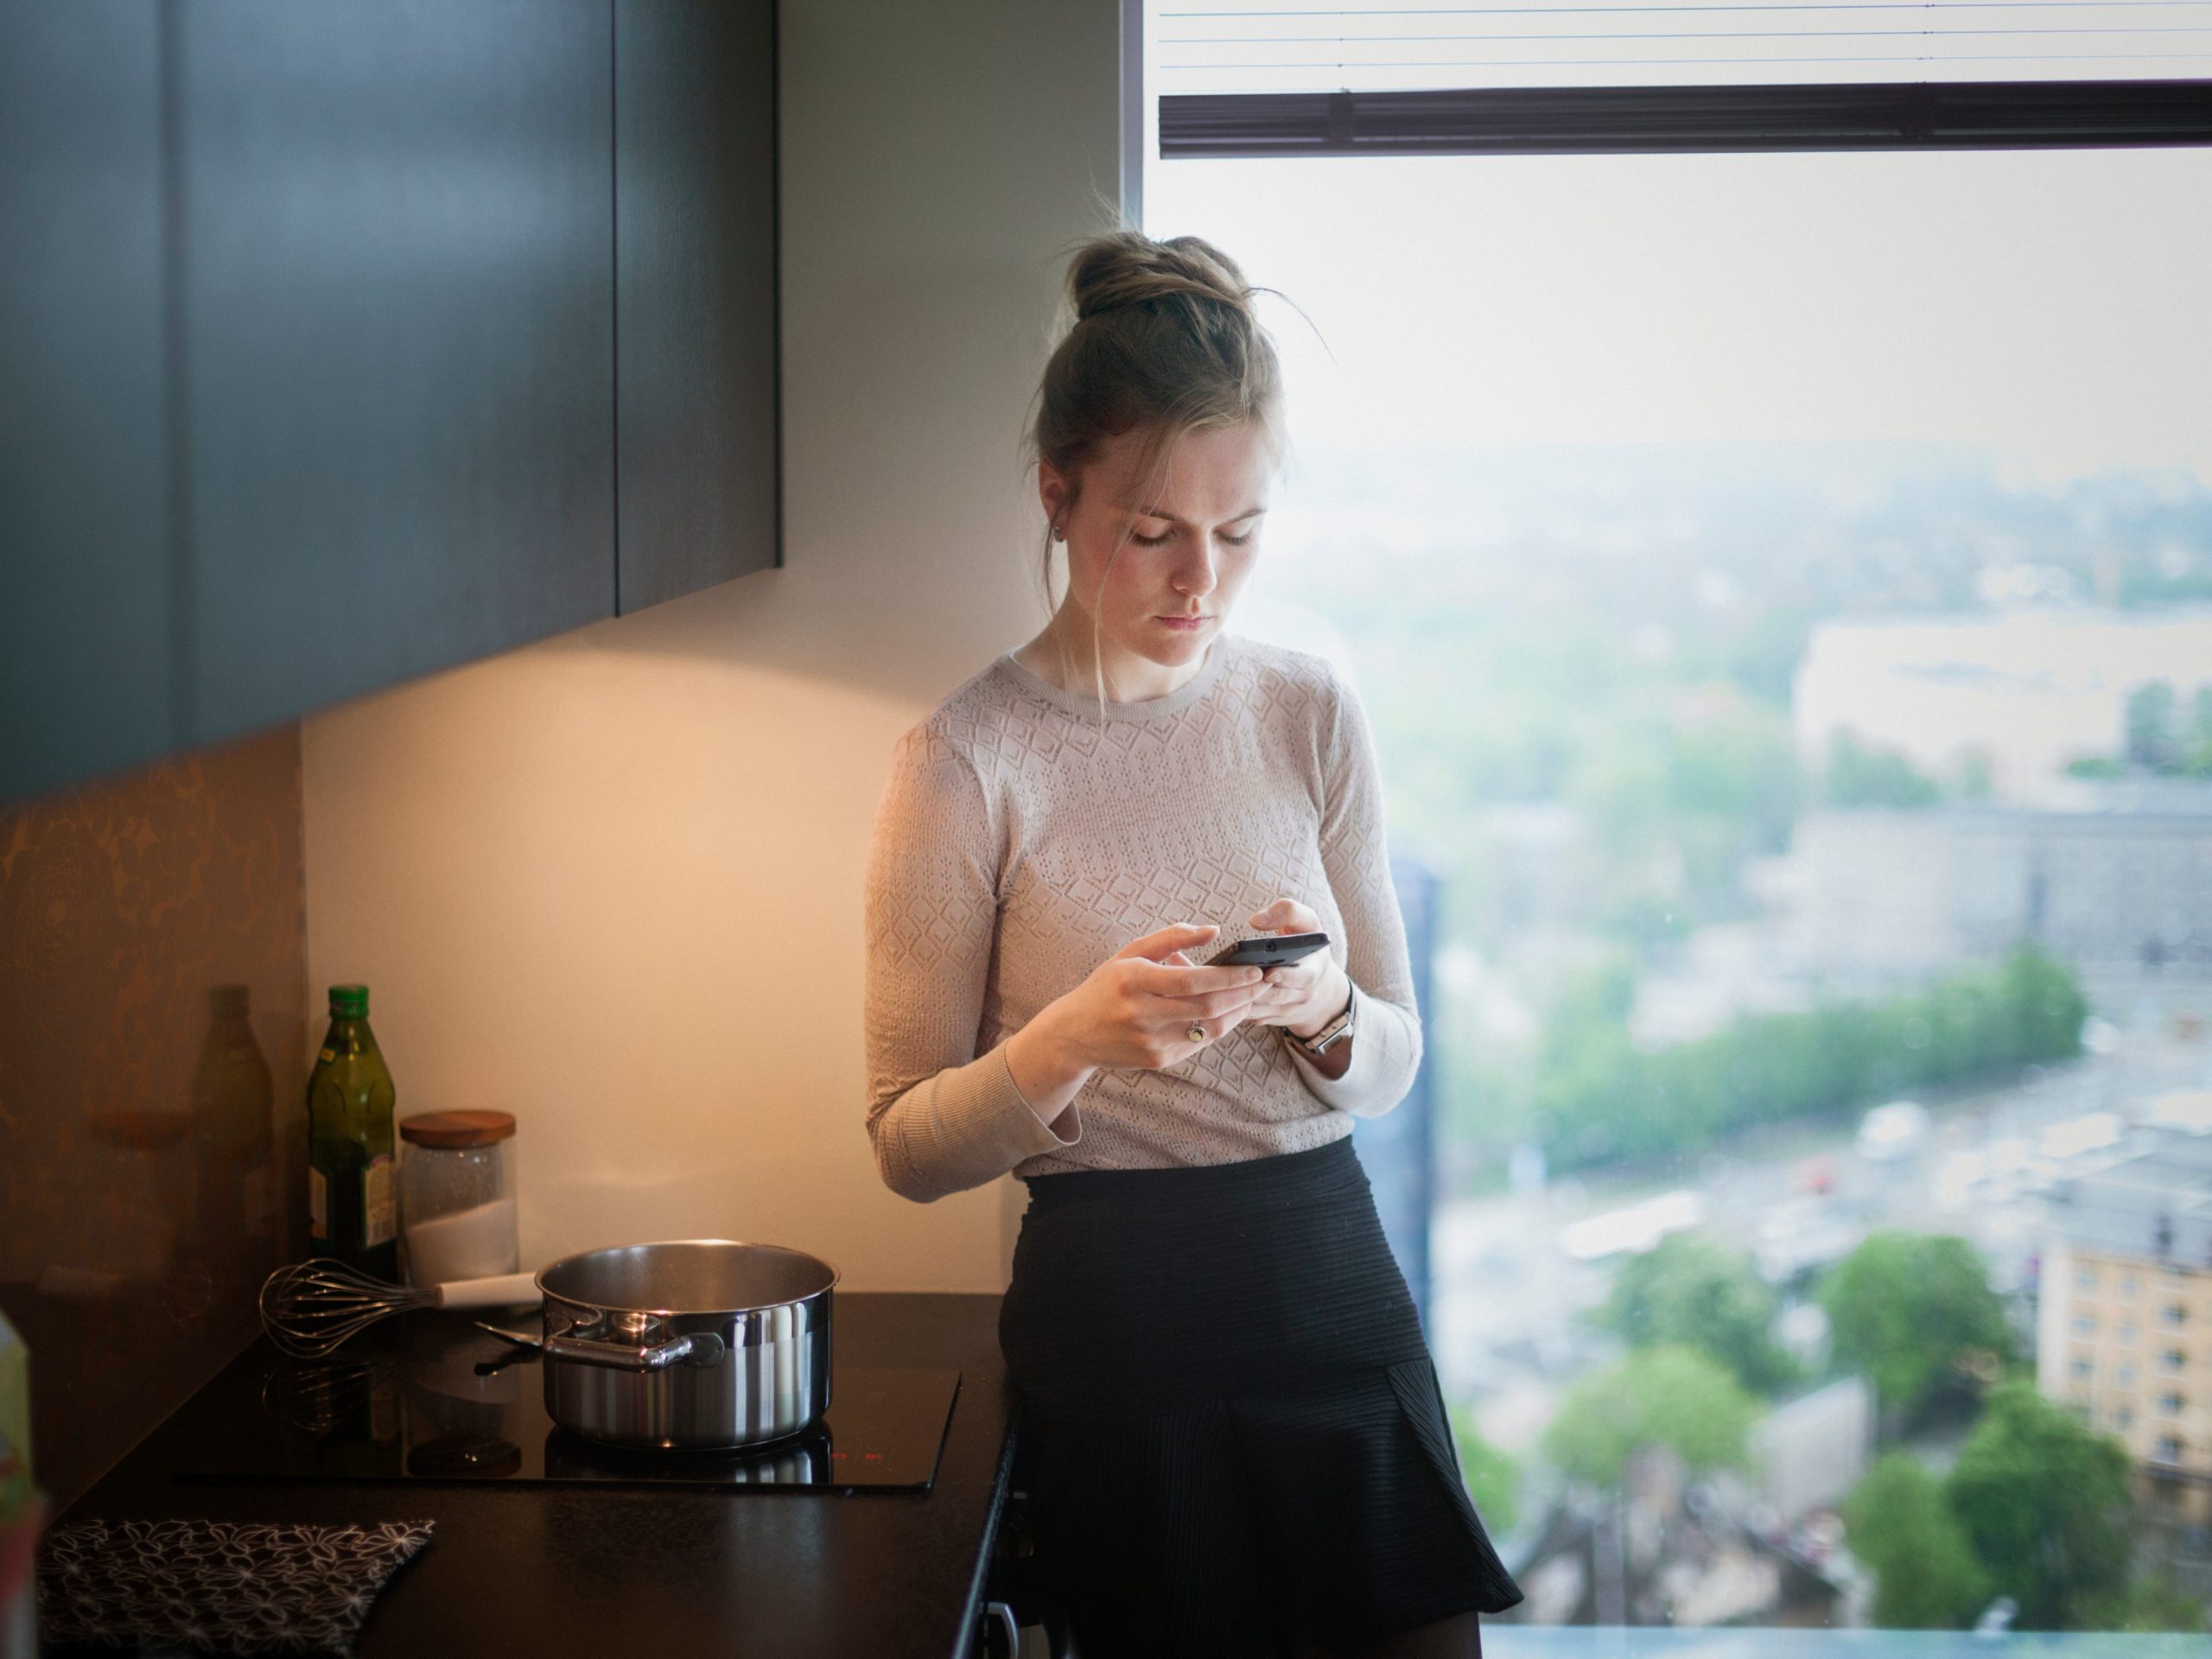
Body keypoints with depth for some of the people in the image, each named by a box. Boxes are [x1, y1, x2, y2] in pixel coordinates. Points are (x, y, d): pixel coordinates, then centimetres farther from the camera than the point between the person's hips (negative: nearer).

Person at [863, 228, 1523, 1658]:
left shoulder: (1309, 713, 2)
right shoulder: (970, 763, -9)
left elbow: (1395, 1061, 8)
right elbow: (909, 1144, -7)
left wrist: (1323, 1013, -14)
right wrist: (1075, 1035, -25)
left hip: (1332, 1280, 4)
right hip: (1118, 1313, -4)